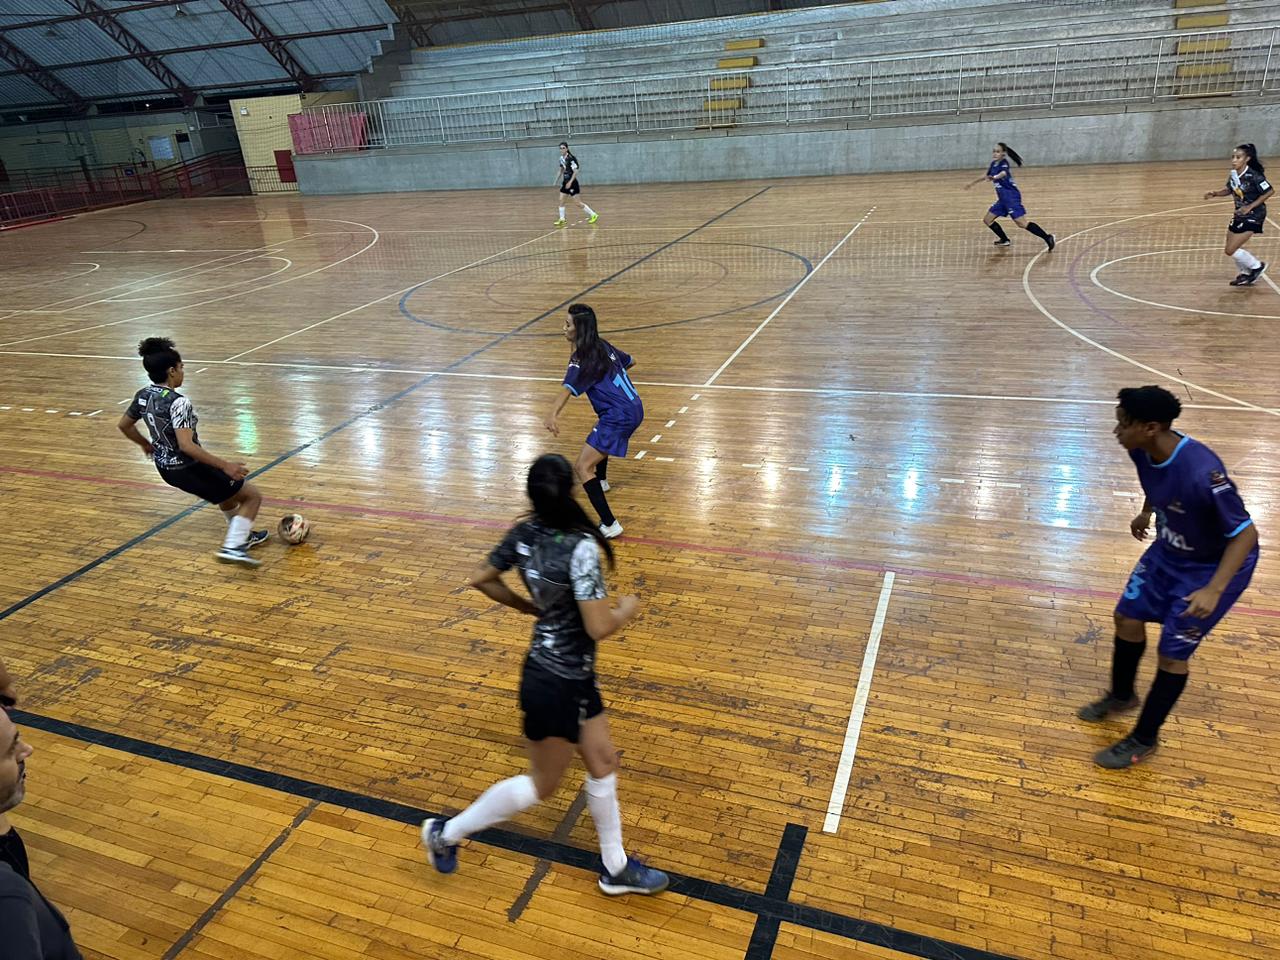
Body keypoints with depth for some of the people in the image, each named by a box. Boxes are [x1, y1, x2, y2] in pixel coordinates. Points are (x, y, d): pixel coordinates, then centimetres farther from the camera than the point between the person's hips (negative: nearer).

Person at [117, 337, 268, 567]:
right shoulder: (178, 402, -27)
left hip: (165, 467, 10)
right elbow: (186, 446, -34)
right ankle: (232, 547, -9)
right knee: (252, 495, 2)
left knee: (227, 489, 34)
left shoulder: (143, 395, -1)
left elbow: (123, 425, 14)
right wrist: (225, 465, -32)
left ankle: (242, 535, 47)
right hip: (188, 469, -9)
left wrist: (146, 444, 32)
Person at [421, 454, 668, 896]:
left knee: (604, 765, 21)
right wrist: (628, 609, -9)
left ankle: (615, 868, 38)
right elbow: (599, 627, -30)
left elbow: (482, 580, 6)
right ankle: (447, 833, 32)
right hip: (558, 684, -8)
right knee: (541, 784, 16)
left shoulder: (523, 534, -7)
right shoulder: (580, 547, -30)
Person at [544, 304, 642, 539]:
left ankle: (609, 525, -20)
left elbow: (569, 388, -35)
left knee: (582, 467, -13)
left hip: (619, 416, -10)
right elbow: (630, 361, 27)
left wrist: (553, 414, -51)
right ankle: (601, 481, 68)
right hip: (634, 408, 10)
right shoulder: (603, 346, 9)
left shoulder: (582, 359, -16)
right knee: (599, 436, 40)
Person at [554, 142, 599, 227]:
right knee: (561, 200, 4)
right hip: (565, 182, 8)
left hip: (572, 183, -8)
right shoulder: (561, 158, 6)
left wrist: (570, 182, -22)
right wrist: (557, 179, 17)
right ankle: (562, 219, 13)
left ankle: (593, 215, 5)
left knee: (579, 203, -7)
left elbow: (575, 172, -18)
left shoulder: (571, 158, -18)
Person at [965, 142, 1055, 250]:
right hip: (1002, 198, 9)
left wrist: (994, 177, -56)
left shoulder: (1003, 163, -12)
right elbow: (985, 176, 33)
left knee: (1022, 223, -18)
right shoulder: (994, 164, 13)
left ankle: (1048, 238, -16)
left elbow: (1004, 173, -35)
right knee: (987, 220, 11)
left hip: (1011, 197, -9)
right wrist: (972, 184, 43)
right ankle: (1005, 240, 27)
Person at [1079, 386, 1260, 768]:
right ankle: (1121, 695, 42)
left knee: (1172, 654, -1)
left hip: (1214, 566, -7)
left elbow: (1246, 532, -30)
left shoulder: (1201, 473, -40)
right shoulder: (1143, 451, -17)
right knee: (1127, 618, 14)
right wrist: (1146, 512, 20)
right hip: (1169, 550, 7)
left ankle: (1144, 739, 20)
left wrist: (1214, 589, -36)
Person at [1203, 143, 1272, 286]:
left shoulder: (1253, 176, -23)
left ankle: (1257, 266, 14)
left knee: (1230, 250, -10)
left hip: (1253, 216, -8)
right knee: (1229, 249, 14)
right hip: (1240, 215, 8)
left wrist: (1250, 206, -22)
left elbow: (1269, 191, -18)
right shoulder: (1232, 174, -2)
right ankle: (1246, 273, 36)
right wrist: (1215, 193, -3)